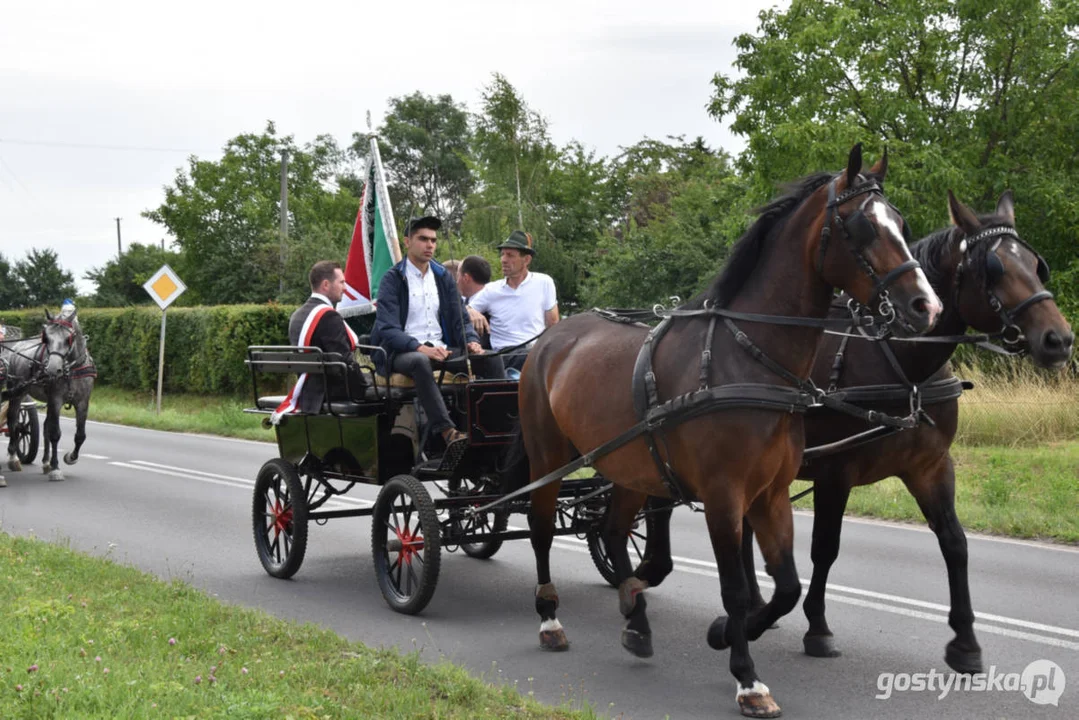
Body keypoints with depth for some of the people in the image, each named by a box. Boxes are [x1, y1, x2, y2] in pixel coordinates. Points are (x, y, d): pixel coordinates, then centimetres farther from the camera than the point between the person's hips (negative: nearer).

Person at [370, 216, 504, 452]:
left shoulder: (443, 277, 15)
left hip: (440, 348, 6)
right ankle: (446, 430, -48)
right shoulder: (392, 279, -2)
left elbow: (461, 319, 13)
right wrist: (420, 348, -29)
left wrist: (471, 341, -10)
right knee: (420, 361, -41)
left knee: (491, 358, -17)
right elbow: (387, 329, -13)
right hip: (402, 353, -5)